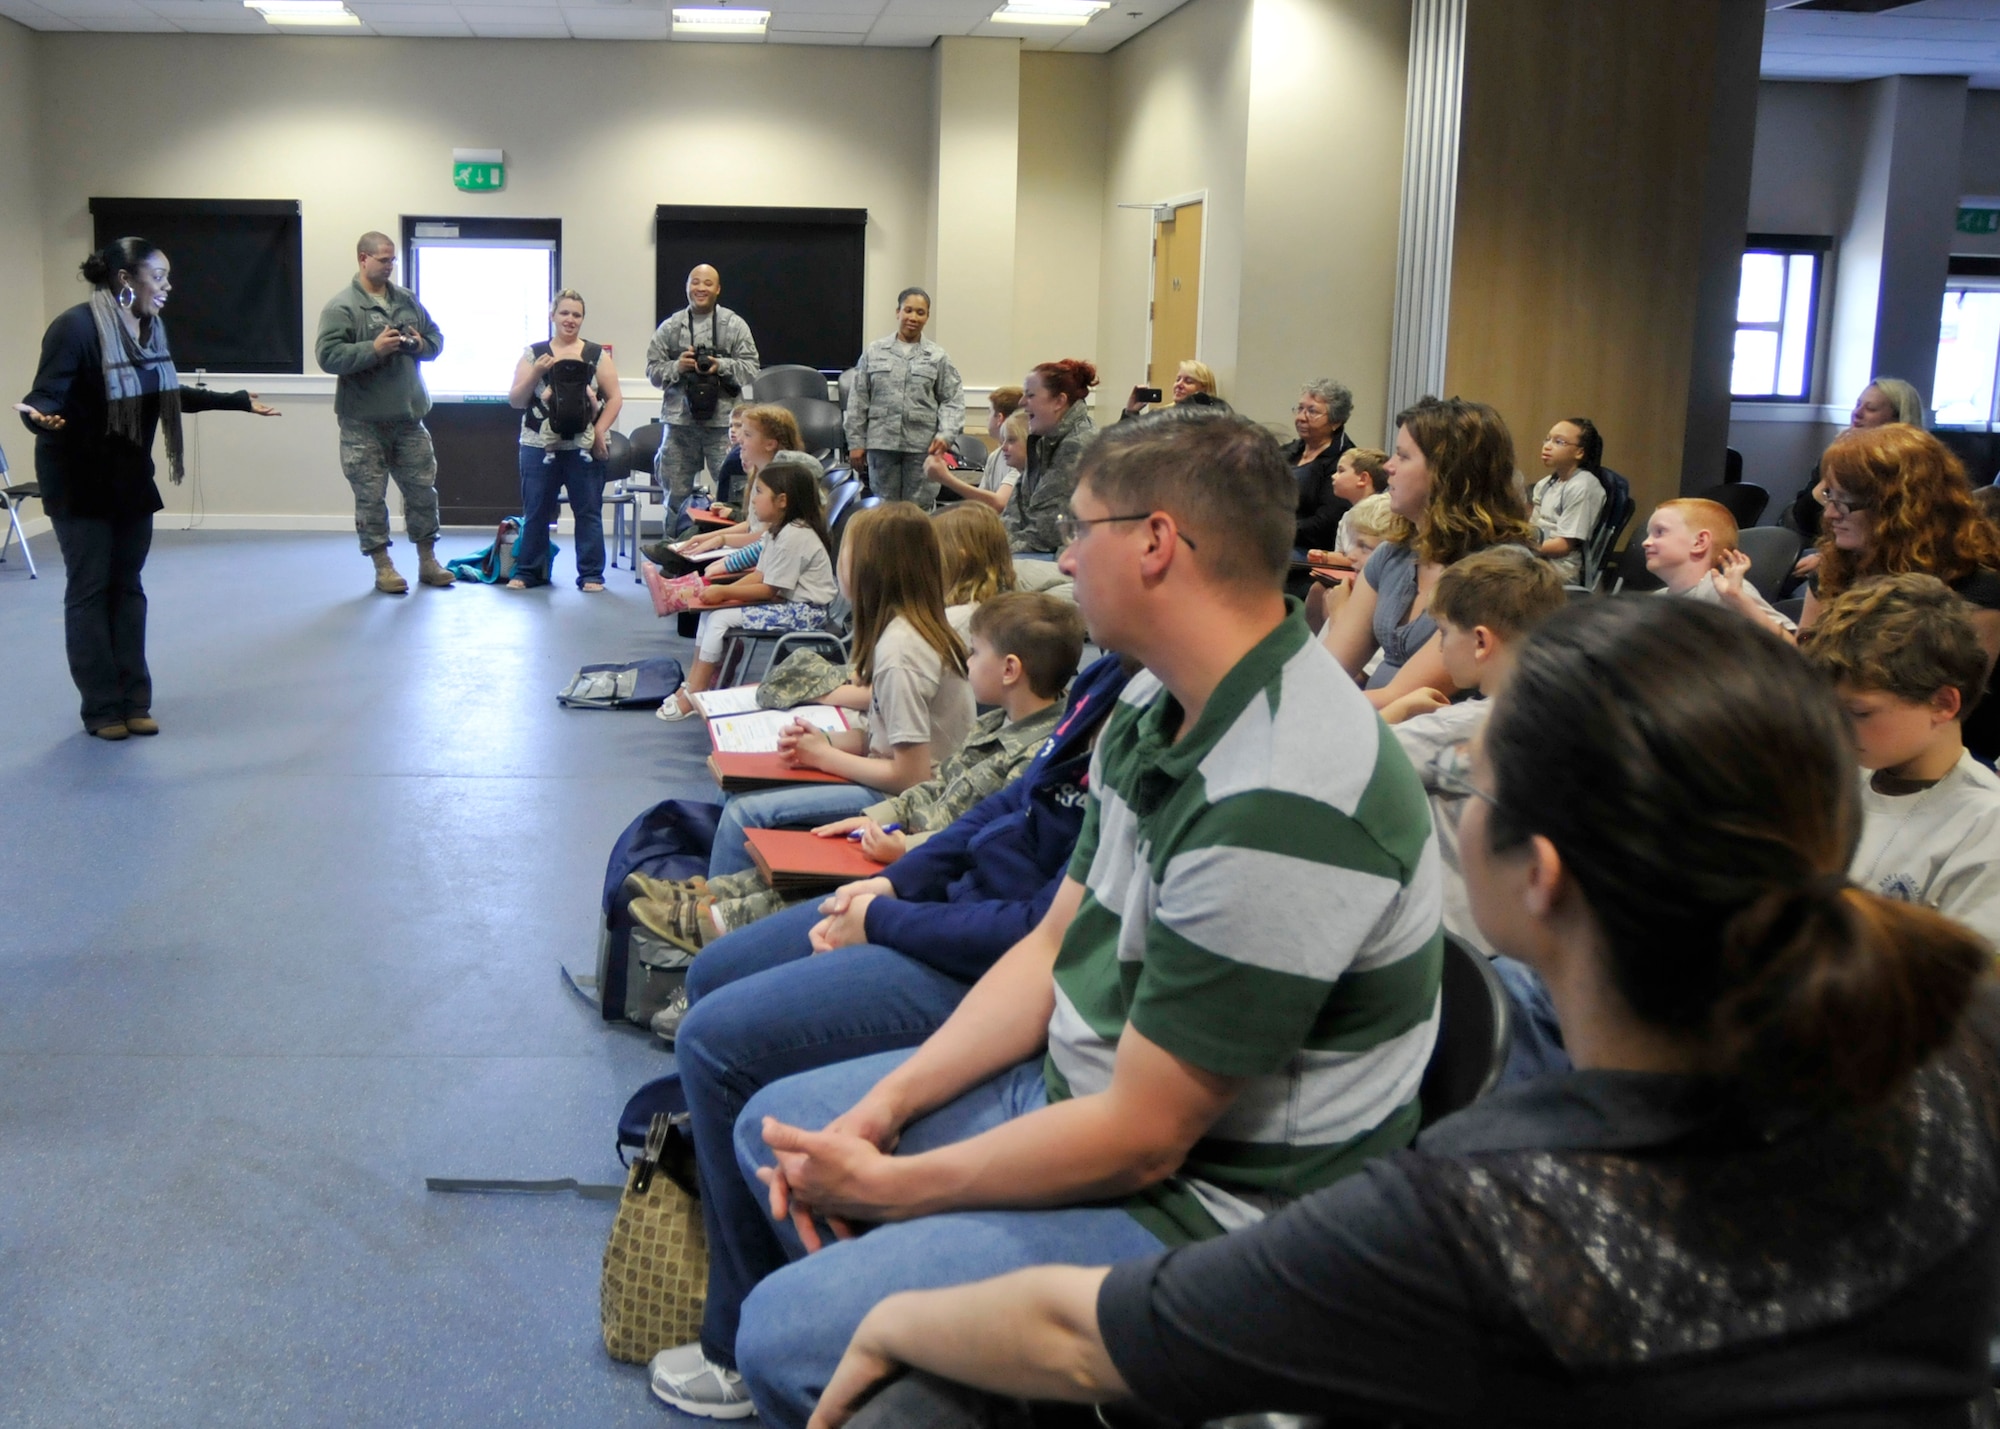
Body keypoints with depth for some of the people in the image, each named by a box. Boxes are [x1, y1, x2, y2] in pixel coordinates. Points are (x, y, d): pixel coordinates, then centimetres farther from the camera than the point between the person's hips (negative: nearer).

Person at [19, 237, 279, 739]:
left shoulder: (150, 329, 2)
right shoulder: (76, 327, -20)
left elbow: (171, 395, 15)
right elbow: (46, 396, -22)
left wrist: (239, 401, 21)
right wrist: (40, 417, -46)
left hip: (131, 480, 7)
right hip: (79, 481, -7)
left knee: (128, 588, 9)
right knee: (90, 591, -1)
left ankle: (133, 702, 14)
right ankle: (102, 709, 7)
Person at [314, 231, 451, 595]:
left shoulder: (407, 300, 9)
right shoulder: (341, 306, -9)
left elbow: (436, 339, 18)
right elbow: (327, 356, -17)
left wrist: (421, 345, -5)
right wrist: (374, 349, -25)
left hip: (408, 415, 5)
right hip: (363, 421, -5)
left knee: (422, 488, 11)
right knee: (371, 495, 2)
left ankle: (427, 561, 23)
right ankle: (383, 566, 12)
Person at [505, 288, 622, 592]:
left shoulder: (597, 356, 6)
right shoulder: (533, 355, 7)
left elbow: (614, 399, 3)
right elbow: (515, 400, 5)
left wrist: (599, 431, -9)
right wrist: (536, 373, -10)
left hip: (584, 448, -1)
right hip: (540, 447, 1)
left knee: (588, 512, 3)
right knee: (535, 512, 6)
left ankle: (591, 575, 8)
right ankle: (528, 572, 15)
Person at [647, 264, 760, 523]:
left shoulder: (735, 326, 5)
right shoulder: (670, 328, 10)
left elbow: (751, 370, 1)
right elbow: (652, 370, 9)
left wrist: (721, 366, -14)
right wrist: (676, 367, -9)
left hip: (722, 422, -2)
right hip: (679, 421, 2)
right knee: (676, 493, 8)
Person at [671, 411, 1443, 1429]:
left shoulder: (1279, 806, -31)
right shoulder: (1157, 707, 1)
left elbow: (1139, 1138, -26)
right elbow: (1057, 945, 9)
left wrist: (886, 1185, -15)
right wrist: (888, 1102, -2)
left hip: (1205, 1202, -9)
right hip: (1082, 1088, 10)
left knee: (788, 1335, -20)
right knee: (772, 1126, 18)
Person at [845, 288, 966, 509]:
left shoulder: (937, 357, 6)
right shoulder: (874, 352, 8)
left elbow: (953, 401, 4)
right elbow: (858, 400, 8)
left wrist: (946, 435, -11)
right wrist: (856, 441, 4)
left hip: (923, 446, -1)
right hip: (882, 442, 1)